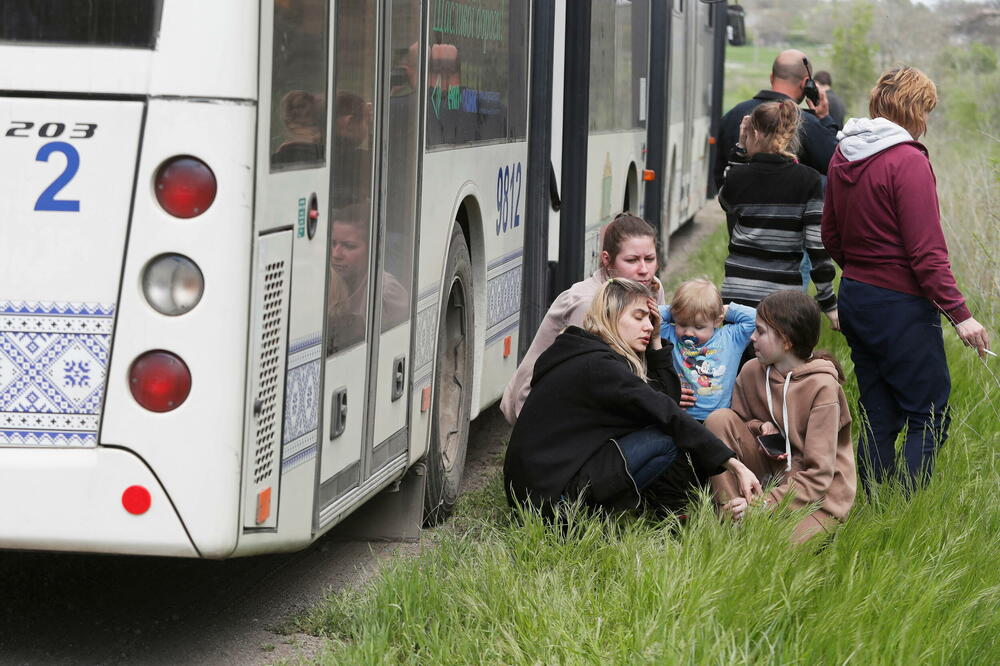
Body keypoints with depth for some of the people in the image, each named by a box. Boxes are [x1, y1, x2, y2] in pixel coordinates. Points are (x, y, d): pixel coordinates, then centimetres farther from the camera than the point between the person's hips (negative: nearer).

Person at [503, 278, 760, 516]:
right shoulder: (596, 367, -16)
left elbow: (667, 396, 16)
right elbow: (668, 415, -19)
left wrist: (655, 341, 8)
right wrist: (734, 465, -20)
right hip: (550, 493, -10)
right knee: (669, 440, -16)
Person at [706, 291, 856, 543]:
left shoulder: (822, 386, -17)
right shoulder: (752, 372, -1)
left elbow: (818, 476, -20)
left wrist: (764, 504, -29)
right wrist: (760, 428, -10)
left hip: (817, 494, -6)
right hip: (771, 473, 6)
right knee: (720, 419, -15)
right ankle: (732, 523, -16)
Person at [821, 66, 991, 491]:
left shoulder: (843, 156, 9)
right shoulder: (908, 161, -16)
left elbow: (831, 236, 18)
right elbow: (926, 251, -20)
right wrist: (958, 312, -18)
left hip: (854, 297, 8)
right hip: (901, 305, -8)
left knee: (878, 418, 13)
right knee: (929, 419, -3)